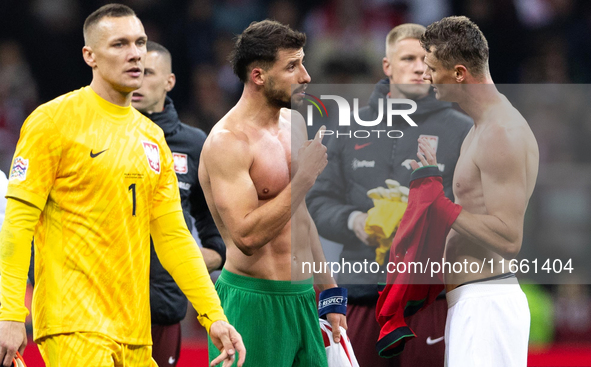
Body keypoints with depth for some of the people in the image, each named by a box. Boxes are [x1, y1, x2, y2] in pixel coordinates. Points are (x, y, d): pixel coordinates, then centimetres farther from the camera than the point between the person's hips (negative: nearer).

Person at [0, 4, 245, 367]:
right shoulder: (54, 120, -4)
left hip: (134, 331, 7)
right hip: (73, 323, -7)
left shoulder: (152, 137, 16)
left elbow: (173, 235, 17)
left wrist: (214, 315, 8)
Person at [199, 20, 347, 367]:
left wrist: (328, 288, 23)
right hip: (254, 304, -8)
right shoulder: (227, 141, -15)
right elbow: (247, 236, -24)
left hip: (302, 298, 8)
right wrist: (306, 176, -23)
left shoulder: (293, 123, 12)